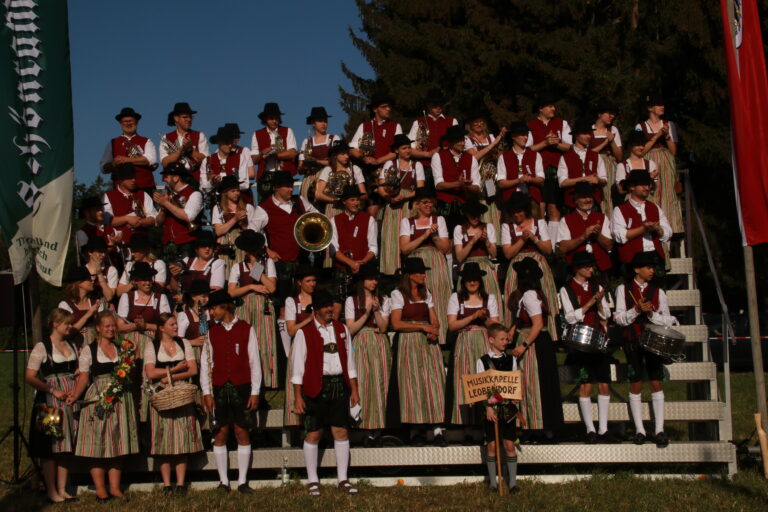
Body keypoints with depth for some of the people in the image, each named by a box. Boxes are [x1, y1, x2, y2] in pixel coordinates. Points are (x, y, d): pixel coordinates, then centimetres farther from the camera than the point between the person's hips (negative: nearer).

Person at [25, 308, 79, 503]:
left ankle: (62, 489, 14)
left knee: (66, 445, 7)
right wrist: (53, 391, -15)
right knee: (50, 446, -3)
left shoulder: (72, 346, 15)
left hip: (70, 400, 6)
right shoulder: (42, 347, -5)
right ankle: (51, 491, 3)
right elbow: (30, 377, -11)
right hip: (50, 401, -6)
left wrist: (76, 391, 4)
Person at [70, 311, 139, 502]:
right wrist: (75, 396, -17)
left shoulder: (123, 348, 14)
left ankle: (115, 487, 9)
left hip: (120, 399, 3)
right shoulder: (88, 350, 2)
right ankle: (100, 489, 3)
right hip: (97, 399, -3)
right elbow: (84, 377, -5)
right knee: (97, 442, -4)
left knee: (117, 442, 4)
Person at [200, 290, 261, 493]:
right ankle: (223, 481, 9)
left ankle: (242, 481, 7)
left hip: (241, 388, -2)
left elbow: (254, 362, 1)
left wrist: (255, 392, -3)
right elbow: (205, 363, 8)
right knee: (220, 434, 2)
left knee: (242, 432, 1)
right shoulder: (212, 332, 9)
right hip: (219, 389, 2)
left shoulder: (247, 330, 2)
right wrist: (207, 392, 1)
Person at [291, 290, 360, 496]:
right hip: (315, 387, -3)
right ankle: (313, 481, 13)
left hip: (339, 385, 3)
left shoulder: (342, 329, 12)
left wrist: (354, 389, 10)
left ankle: (342, 479, 13)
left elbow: (349, 361, 14)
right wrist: (298, 396, -7)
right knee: (313, 433, 2)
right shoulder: (304, 332, -1)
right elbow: (298, 366, -2)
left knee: (341, 431, 4)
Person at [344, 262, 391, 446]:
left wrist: (376, 310, -11)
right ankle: (363, 423, -5)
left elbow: (383, 327, 2)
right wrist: (366, 313, -10)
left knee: (379, 384, -4)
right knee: (362, 383, -8)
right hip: (360, 346, -1)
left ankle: (375, 431, -3)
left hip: (380, 346, 1)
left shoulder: (383, 300, 11)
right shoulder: (351, 300, 6)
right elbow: (350, 329, -2)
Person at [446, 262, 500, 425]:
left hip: (484, 344, 1)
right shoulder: (456, 298, 9)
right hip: (464, 344, -1)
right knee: (464, 384, -7)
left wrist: (484, 318, -11)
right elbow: (452, 325, -2)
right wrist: (473, 317, -11)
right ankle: (465, 420, -5)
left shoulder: (489, 298, 13)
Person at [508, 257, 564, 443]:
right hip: (543, 343, 10)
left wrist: (523, 346, -24)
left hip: (534, 344, -10)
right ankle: (549, 429, 14)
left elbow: (538, 324, -23)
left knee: (535, 385, -6)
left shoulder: (528, 295, -15)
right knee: (543, 384, 10)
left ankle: (543, 430, -4)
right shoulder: (534, 294, 15)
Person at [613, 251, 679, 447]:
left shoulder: (658, 292, 9)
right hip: (633, 341, -1)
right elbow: (619, 318, -2)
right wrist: (636, 310, -18)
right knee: (635, 385, -1)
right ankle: (639, 430, 4)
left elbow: (668, 321, 4)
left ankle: (659, 430, -2)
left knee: (656, 384, -3)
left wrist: (651, 313, -13)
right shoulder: (623, 289, 5)